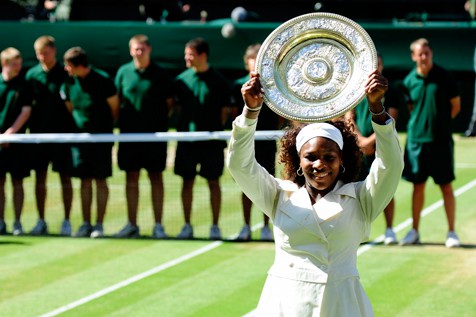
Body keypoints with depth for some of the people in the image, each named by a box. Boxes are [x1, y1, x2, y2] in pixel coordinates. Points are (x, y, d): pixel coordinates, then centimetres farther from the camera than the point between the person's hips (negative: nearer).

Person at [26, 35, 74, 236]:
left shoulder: (65, 75, -3)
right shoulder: (32, 74, 5)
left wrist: (71, 129, -13)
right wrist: (29, 126, 2)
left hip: (61, 134, -3)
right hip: (38, 133, 3)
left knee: (65, 177, 1)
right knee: (40, 177, 5)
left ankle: (66, 221, 7)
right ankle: (41, 222, 13)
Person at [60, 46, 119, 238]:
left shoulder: (102, 80, -14)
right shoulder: (69, 82, -1)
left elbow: (114, 108, -2)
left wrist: (104, 127, 8)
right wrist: (78, 124, 12)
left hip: (101, 136, -4)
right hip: (80, 135, 4)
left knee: (100, 180, -1)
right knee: (85, 181, 6)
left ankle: (99, 224, 3)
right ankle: (86, 224, 11)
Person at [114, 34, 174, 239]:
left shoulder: (160, 74, -1)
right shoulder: (123, 72, 5)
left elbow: (169, 102, 5)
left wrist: (160, 121, -3)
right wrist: (121, 122, 2)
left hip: (155, 135, -2)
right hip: (130, 134, 2)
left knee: (156, 178, 2)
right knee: (131, 178, 5)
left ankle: (158, 225, 7)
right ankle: (132, 225, 11)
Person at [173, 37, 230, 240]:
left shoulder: (218, 81, -2)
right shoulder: (182, 79, 5)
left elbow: (224, 111, 2)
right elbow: (179, 107, 12)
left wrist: (215, 129, -4)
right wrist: (183, 127, 2)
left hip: (212, 140, -3)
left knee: (213, 182, 2)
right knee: (187, 182, 5)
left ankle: (215, 226, 8)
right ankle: (187, 226, 12)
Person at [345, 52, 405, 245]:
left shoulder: (390, 92, 4)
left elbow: (390, 121, -3)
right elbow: (348, 120, 5)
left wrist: (371, 140, -12)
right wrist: (361, 139, -9)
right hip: (358, 147, 1)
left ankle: (389, 231, 3)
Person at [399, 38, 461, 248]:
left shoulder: (443, 76, -4)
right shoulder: (410, 80, 3)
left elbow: (456, 105, 4)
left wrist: (440, 122, 2)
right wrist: (421, 123, 4)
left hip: (441, 140, -2)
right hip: (416, 138, 2)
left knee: (446, 186, 0)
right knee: (418, 185, 7)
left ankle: (451, 232, 6)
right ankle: (414, 232, 15)